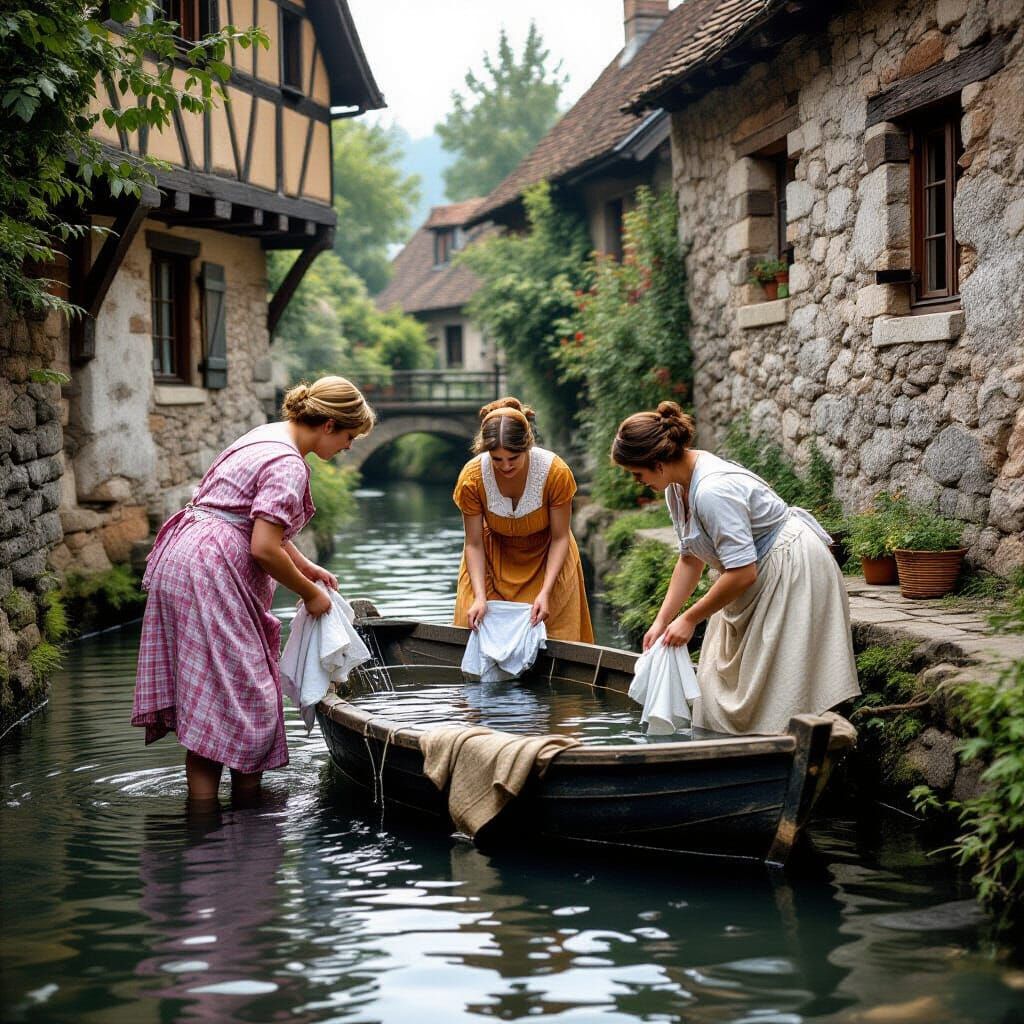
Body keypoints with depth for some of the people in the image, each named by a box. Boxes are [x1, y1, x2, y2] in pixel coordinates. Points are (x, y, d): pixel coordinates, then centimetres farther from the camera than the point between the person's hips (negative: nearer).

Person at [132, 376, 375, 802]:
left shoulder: (269, 436, 15)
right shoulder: (287, 465, -16)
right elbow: (264, 548, -21)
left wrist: (305, 566, 24)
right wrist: (309, 593, -7)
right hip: (211, 574, -11)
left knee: (206, 700, 11)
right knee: (239, 693, -4)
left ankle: (201, 799, 15)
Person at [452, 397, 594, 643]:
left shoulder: (556, 472, -28)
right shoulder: (472, 477, -25)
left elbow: (560, 538, -18)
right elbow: (474, 544, -16)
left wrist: (545, 592, -27)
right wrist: (479, 597, -27)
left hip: (547, 559, -1)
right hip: (493, 561, 1)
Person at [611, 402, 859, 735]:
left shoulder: (712, 490, -30)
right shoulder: (678, 486, 0)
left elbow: (742, 572, -29)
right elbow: (690, 559, 10)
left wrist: (689, 620, -19)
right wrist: (662, 621, 3)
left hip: (793, 571, -10)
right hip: (762, 574, 10)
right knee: (723, 684, 10)